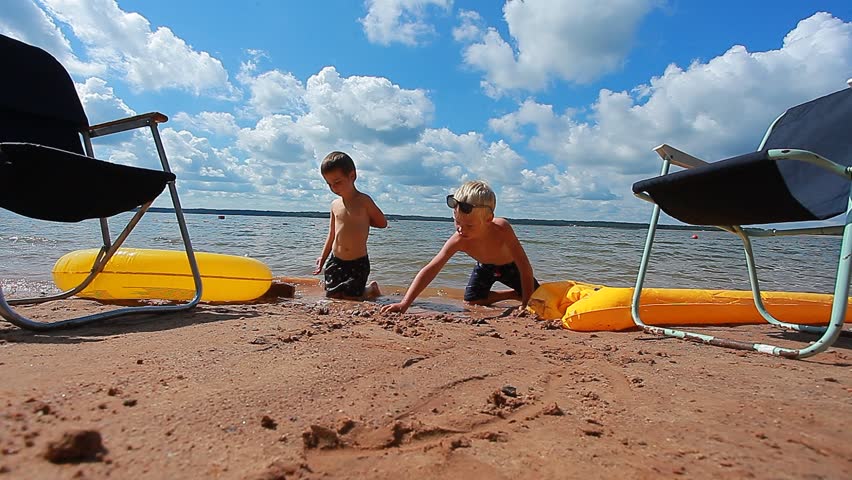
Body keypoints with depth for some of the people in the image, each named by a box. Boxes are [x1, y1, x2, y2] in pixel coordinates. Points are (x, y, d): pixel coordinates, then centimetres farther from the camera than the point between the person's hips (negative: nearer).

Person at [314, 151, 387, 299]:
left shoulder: (363, 200, -9)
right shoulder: (335, 205, 5)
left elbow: (382, 223, 0)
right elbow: (332, 234, 15)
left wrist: (362, 220, 2)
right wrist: (323, 257, 16)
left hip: (358, 262, -5)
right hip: (335, 260, 5)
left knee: (351, 297, -4)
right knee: (331, 295, 5)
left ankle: (372, 288, 25)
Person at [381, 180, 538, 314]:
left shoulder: (501, 228, -43)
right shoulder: (458, 240, -35)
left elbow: (524, 266, -36)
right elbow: (430, 269, -36)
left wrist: (526, 303, -37)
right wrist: (404, 303, -43)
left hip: (510, 266, -2)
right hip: (485, 266, 3)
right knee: (471, 302, -4)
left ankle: (519, 295, 29)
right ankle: (514, 294, 16)